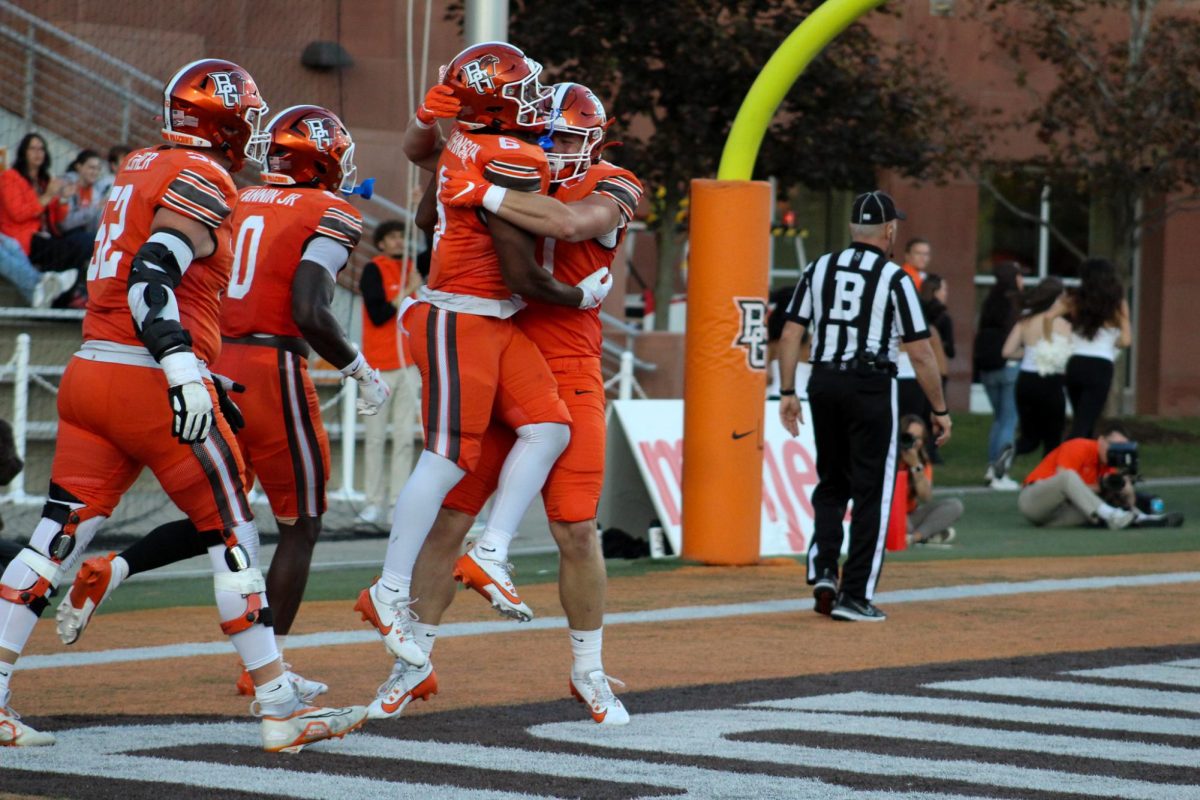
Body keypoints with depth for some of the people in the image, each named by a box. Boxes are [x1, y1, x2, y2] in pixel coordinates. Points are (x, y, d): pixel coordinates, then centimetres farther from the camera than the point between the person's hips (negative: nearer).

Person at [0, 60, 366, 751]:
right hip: (151, 383, -8)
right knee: (233, 537, 0)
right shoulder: (203, 182, -9)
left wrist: (197, 372, 30)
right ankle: (280, 709, 2)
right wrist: (185, 376, -29)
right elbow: (152, 278, -22)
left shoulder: (141, 170, 18)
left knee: (59, 537, 6)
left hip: (90, 369, 8)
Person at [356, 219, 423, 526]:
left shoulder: (410, 267, 12)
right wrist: (408, 291, -12)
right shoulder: (373, 270, -6)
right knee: (376, 437, 0)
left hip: (408, 365, 5)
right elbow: (378, 314, -14)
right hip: (379, 366, -5)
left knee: (405, 437, 0)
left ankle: (398, 501, 0)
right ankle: (374, 501, 4)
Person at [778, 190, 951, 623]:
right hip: (871, 387, -4)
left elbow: (790, 334, 3)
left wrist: (788, 392, 8)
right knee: (871, 491, 2)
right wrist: (940, 409, 0)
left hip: (823, 383, 4)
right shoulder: (894, 278, -6)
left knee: (831, 484, 19)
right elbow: (920, 352, -8)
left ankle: (823, 572, 3)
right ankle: (854, 596, 0)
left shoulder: (819, 269, 6)